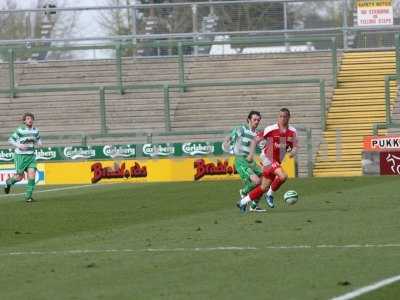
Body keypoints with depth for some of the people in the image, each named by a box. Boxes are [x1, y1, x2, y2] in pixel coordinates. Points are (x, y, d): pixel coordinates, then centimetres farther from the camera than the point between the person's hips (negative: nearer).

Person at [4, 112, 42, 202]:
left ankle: (28, 196, -2)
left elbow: (38, 139, 21)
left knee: (32, 174, -12)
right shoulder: (20, 130, -11)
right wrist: (19, 145, -19)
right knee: (19, 177, 1)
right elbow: (11, 139, -4)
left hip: (31, 156, 4)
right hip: (20, 155, -4)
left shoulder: (35, 131, 3)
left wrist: (39, 143, -2)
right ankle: (9, 182, 35)